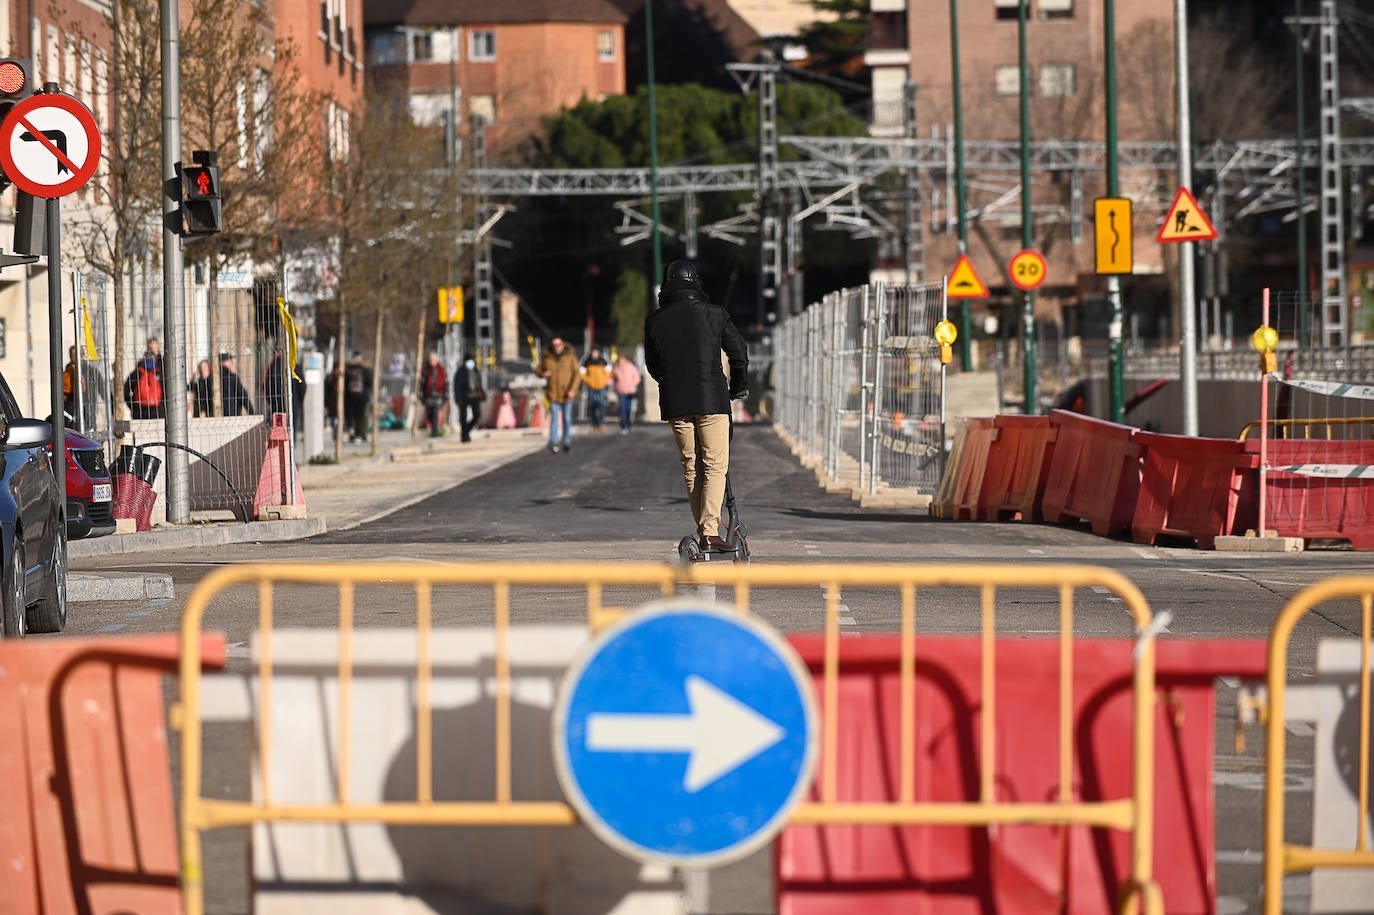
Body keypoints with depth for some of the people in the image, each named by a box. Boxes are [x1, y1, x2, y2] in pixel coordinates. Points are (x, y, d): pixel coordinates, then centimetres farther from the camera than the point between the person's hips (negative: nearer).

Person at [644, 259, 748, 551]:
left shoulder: (654, 321, 3)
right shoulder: (713, 314, -2)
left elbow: (652, 365, 13)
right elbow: (739, 354, 3)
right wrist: (737, 387, 21)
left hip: (675, 404, 3)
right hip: (711, 400, -3)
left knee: (691, 467, 13)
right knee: (715, 466, -1)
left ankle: (703, 530, 14)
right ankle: (710, 532, -14)